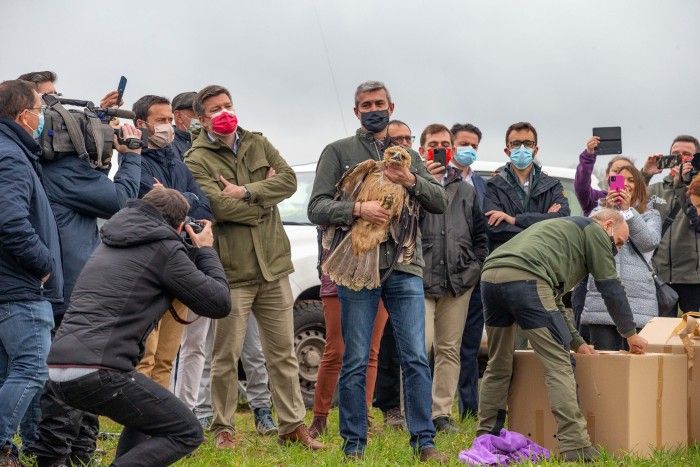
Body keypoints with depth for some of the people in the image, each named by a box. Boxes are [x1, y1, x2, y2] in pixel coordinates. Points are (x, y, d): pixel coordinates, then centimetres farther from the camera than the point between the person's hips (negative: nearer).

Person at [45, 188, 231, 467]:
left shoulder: (110, 244, 22)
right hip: (97, 374, -9)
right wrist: (206, 251, 18)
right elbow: (219, 303, 2)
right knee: (186, 434, 2)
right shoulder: (165, 248, -2)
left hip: (58, 370, 9)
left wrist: (191, 253, 35)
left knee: (147, 409, 32)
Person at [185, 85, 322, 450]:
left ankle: (293, 426, 16)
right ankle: (223, 429, 13)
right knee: (226, 357, 1)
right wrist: (265, 195, -7)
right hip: (231, 270, -4)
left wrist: (246, 192, -14)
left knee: (283, 353, 9)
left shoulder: (258, 145, 12)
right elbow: (218, 206, -19)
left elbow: (289, 180, -3)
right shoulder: (197, 160, -4)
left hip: (273, 267, 5)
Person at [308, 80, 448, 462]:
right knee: (355, 362, 1)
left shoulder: (409, 157, 19)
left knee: (416, 358, -2)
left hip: (405, 268, 2)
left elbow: (440, 203, 10)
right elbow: (317, 207, 0)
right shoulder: (338, 152, 9)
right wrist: (357, 209, -16)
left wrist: (411, 181, -8)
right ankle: (354, 444, 9)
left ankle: (424, 441, 4)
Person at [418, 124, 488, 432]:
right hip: (420, 278, -4)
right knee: (420, 343, -16)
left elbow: (481, 236, 20)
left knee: (450, 349, 6)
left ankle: (441, 412, 12)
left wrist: (475, 266, 6)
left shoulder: (466, 191, 17)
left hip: (458, 280, 4)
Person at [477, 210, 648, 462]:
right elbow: (611, 288, 13)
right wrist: (631, 333, 25)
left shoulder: (563, 228, 41)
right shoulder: (594, 230, 16)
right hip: (525, 279, -8)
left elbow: (553, 301, 43)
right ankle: (574, 447, -10)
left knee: (498, 366, 20)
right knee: (558, 366, -6)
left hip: (490, 275, 9)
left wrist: (576, 343, 42)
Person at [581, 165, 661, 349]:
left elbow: (649, 242, -3)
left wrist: (628, 210, -8)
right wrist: (608, 211, -8)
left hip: (638, 295, 0)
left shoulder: (651, 215, 17)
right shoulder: (600, 211, 21)